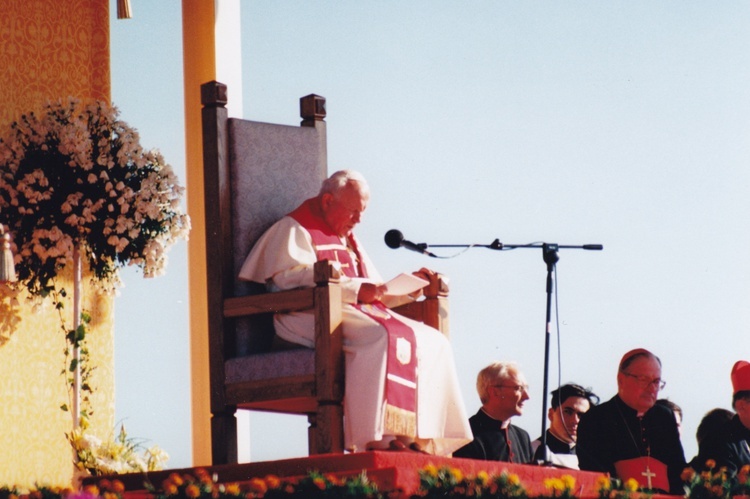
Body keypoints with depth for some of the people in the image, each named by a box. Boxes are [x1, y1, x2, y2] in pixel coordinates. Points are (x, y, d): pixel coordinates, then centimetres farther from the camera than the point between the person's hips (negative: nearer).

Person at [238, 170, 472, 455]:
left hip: (359, 314, 9)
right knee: (381, 337, -36)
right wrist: (356, 289, -19)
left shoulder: (347, 239, 31)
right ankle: (377, 439, -43)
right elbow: (288, 277, -15)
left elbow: (375, 291, 32)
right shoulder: (295, 229, 4)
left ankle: (423, 439, -23)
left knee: (433, 342, -10)